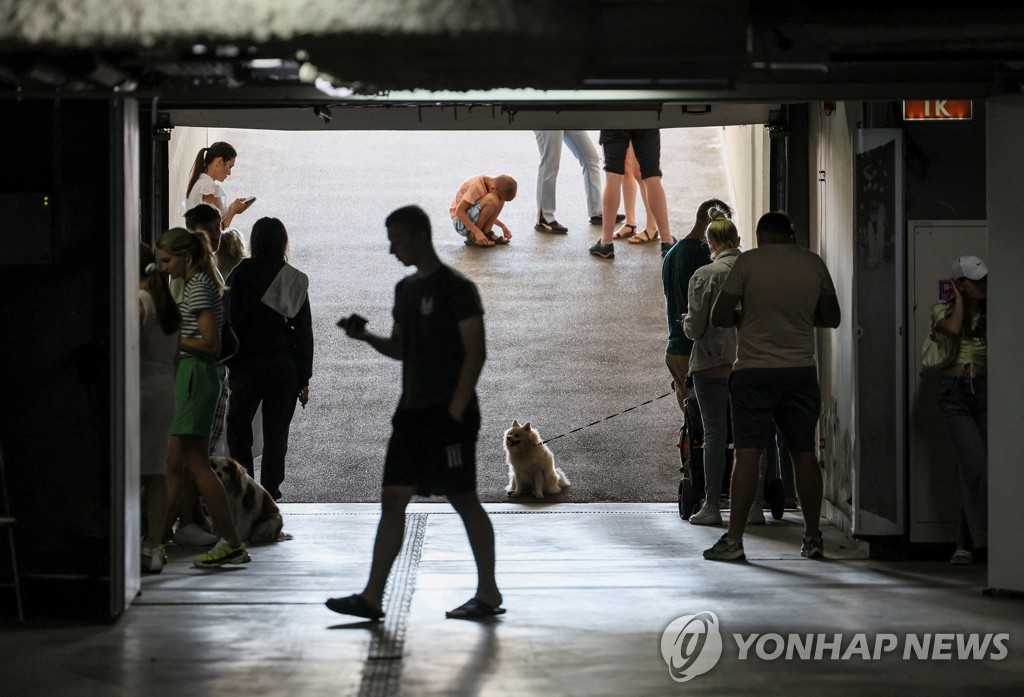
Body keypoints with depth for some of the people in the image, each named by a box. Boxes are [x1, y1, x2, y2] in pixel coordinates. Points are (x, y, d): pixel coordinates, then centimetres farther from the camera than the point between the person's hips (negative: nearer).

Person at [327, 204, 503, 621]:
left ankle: (488, 594, 9)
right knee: (393, 498, 2)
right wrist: (366, 337, 3)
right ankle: (372, 598, -1)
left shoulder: (456, 288, -9)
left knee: (463, 499, -2)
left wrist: (455, 410, -17)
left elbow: (475, 352, -12)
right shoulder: (405, 289, 15)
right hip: (412, 411, 8)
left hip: (449, 412, -8)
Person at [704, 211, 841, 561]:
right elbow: (831, 318, 15)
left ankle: (733, 538, -7)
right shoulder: (814, 263, 5)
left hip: (754, 371, -3)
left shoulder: (748, 262, -6)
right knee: (804, 453, 10)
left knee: (747, 453, -5)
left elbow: (719, 316, -7)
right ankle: (813, 538, 15)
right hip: (801, 371, 3)